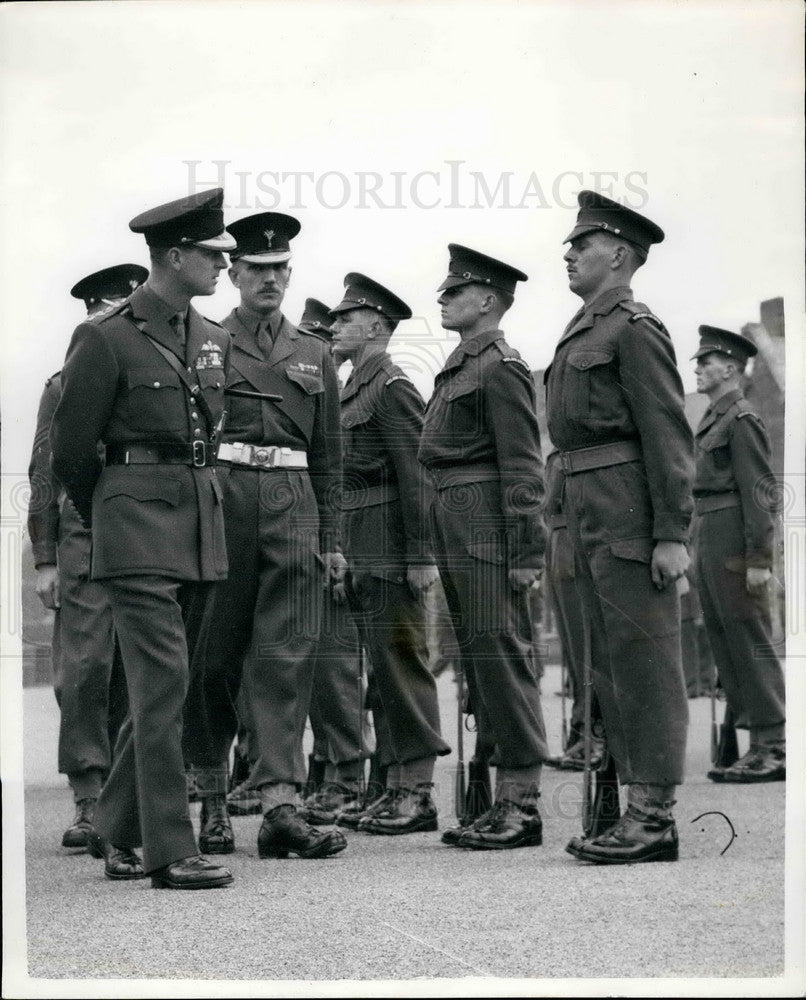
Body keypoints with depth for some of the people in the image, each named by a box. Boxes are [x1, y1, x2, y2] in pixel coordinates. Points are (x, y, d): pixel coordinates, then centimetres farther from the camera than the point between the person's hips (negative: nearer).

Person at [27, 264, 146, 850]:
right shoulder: (64, 387, 10)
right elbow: (45, 477, 9)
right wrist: (45, 560, 3)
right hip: (87, 542, -1)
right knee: (83, 672, -8)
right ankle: (90, 800, -6)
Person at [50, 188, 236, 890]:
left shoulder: (216, 340, 13)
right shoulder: (106, 339, -6)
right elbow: (71, 448, 0)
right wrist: (103, 518, 11)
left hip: (203, 522, 7)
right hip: (138, 528, -7)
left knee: (164, 685, 10)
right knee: (164, 680, -12)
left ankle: (117, 832, 23)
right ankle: (170, 850, -9)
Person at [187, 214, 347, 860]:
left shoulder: (313, 353, 16)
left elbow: (328, 454, 16)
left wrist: (331, 537, 10)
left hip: (293, 502, 2)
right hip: (221, 496, -2)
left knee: (288, 656, -5)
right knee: (216, 656, 4)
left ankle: (281, 805, -8)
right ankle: (213, 799, 16)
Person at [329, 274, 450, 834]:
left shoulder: (392, 389, -10)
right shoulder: (355, 389, 19)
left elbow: (417, 477, -16)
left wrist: (421, 556, -20)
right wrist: (340, 552, 17)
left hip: (390, 552, -9)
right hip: (360, 554, 9)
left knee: (401, 661, -6)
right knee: (387, 664, 11)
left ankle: (418, 791, -2)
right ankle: (401, 785, 17)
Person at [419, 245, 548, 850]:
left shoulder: (500, 368, -9)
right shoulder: (461, 366, 19)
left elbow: (524, 469, -14)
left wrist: (527, 552, -18)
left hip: (486, 524, -10)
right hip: (457, 527, 10)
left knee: (501, 654, -8)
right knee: (481, 658, 11)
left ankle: (524, 806, -4)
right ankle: (507, 801, 17)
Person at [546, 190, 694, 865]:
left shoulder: (634, 329, -9)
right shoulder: (583, 332, 19)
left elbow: (669, 436, -14)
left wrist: (673, 534, -19)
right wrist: (576, 523, 16)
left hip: (630, 516, -10)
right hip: (590, 515, 10)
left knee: (643, 659, -7)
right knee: (611, 665, 12)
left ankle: (655, 817, -4)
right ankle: (637, 805, 18)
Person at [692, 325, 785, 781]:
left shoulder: (742, 420, -10)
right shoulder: (714, 419, 19)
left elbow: (759, 492, -16)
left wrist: (759, 560, -20)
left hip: (736, 540, -10)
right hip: (710, 539, 10)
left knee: (750, 641, -9)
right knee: (724, 640, 9)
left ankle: (774, 750, -7)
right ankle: (753, 739, 14)